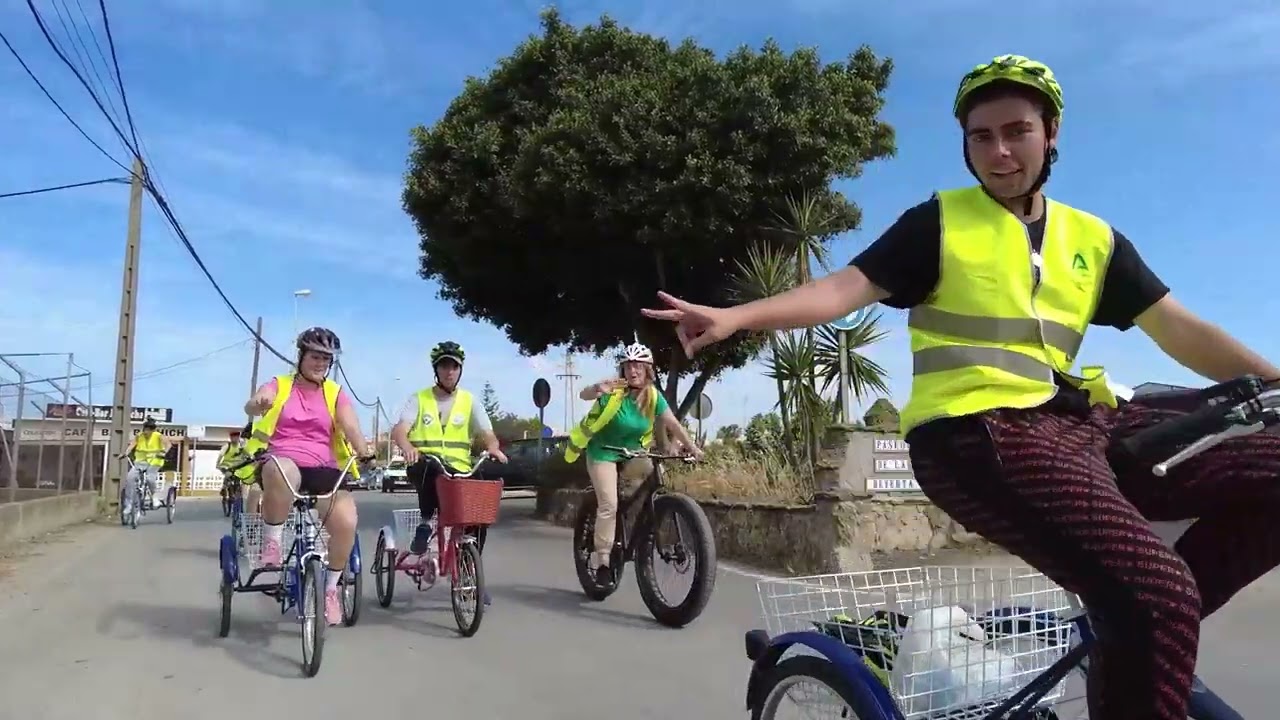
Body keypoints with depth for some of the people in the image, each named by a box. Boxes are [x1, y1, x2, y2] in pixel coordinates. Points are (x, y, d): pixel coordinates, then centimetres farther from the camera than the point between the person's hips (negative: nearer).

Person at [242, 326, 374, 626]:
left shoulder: (335, 394, 15)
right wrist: (258, 404, -36)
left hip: (323, 471, 2)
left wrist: (364, 451, -25)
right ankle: (272, 541, -16)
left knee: (346, 520, -25)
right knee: (279, 470, -41)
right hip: (283, 464, -1)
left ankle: (331, 588, 0)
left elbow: (351, 427, -2)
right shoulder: (280, 385, 12)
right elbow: (252, 406, -9)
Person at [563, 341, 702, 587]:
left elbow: (673, 423, -11)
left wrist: (691, 447, -22)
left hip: (632, 454, 5)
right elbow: (584, 394, -33)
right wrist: (597, 389, -55)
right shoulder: (614, 389, -20)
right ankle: (602, 562, -6)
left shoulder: (653, 395, -9)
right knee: (609, 505, -15)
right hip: (603, 452, -5)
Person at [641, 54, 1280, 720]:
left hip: (1075, 423, 7)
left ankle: (1149, 627, 4)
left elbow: (1181, 330, 15)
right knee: (1155, 595, -25)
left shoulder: (1094, 239, 17)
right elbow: (845, 288, -6)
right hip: (976, 432, -6)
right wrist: (733, 316, -19)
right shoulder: (939, 222, 4)